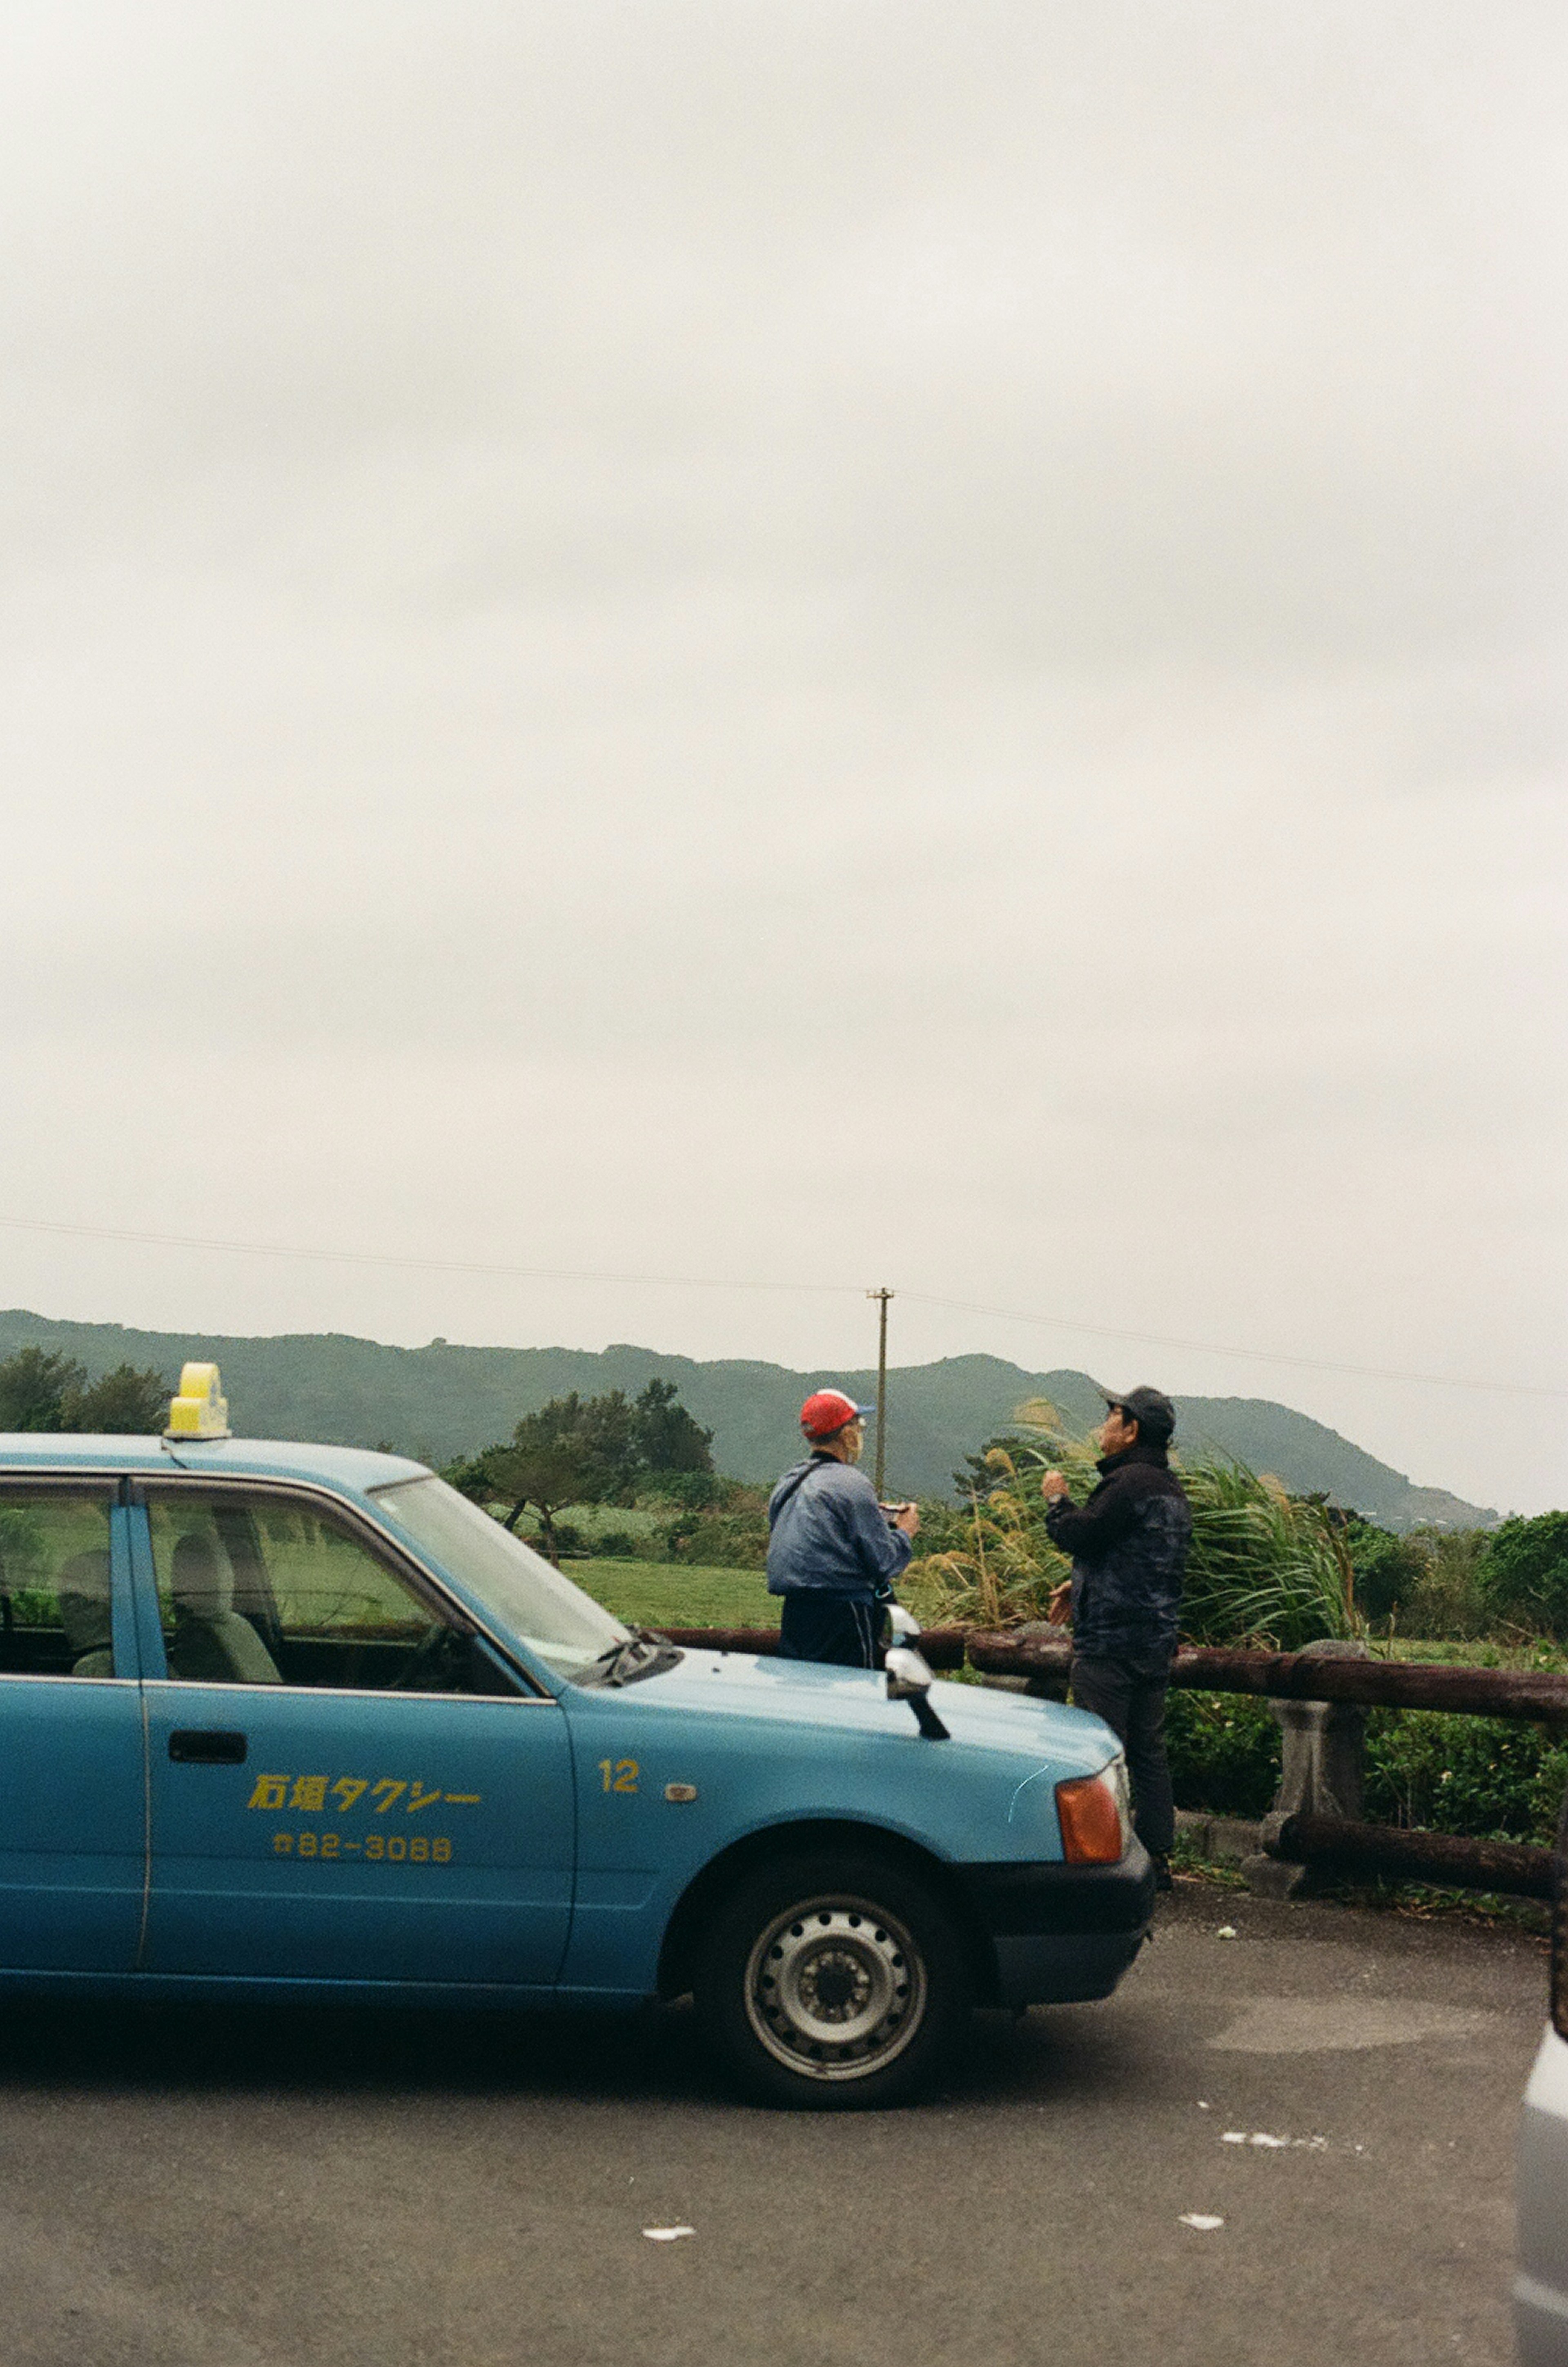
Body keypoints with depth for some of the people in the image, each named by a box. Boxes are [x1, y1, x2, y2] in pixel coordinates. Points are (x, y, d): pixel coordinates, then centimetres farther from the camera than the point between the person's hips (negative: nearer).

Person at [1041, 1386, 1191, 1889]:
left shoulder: (1129, 1483, -16)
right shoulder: (1171, 1489, 17)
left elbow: (1080, 1535, -18)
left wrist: (1056, 1500, 0)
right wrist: (1081, 1585, 20)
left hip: (1111, 1642, -10)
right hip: (1156, 1640, 10)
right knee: (1148, 1751, 12)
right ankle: (1156, 1857, 15)